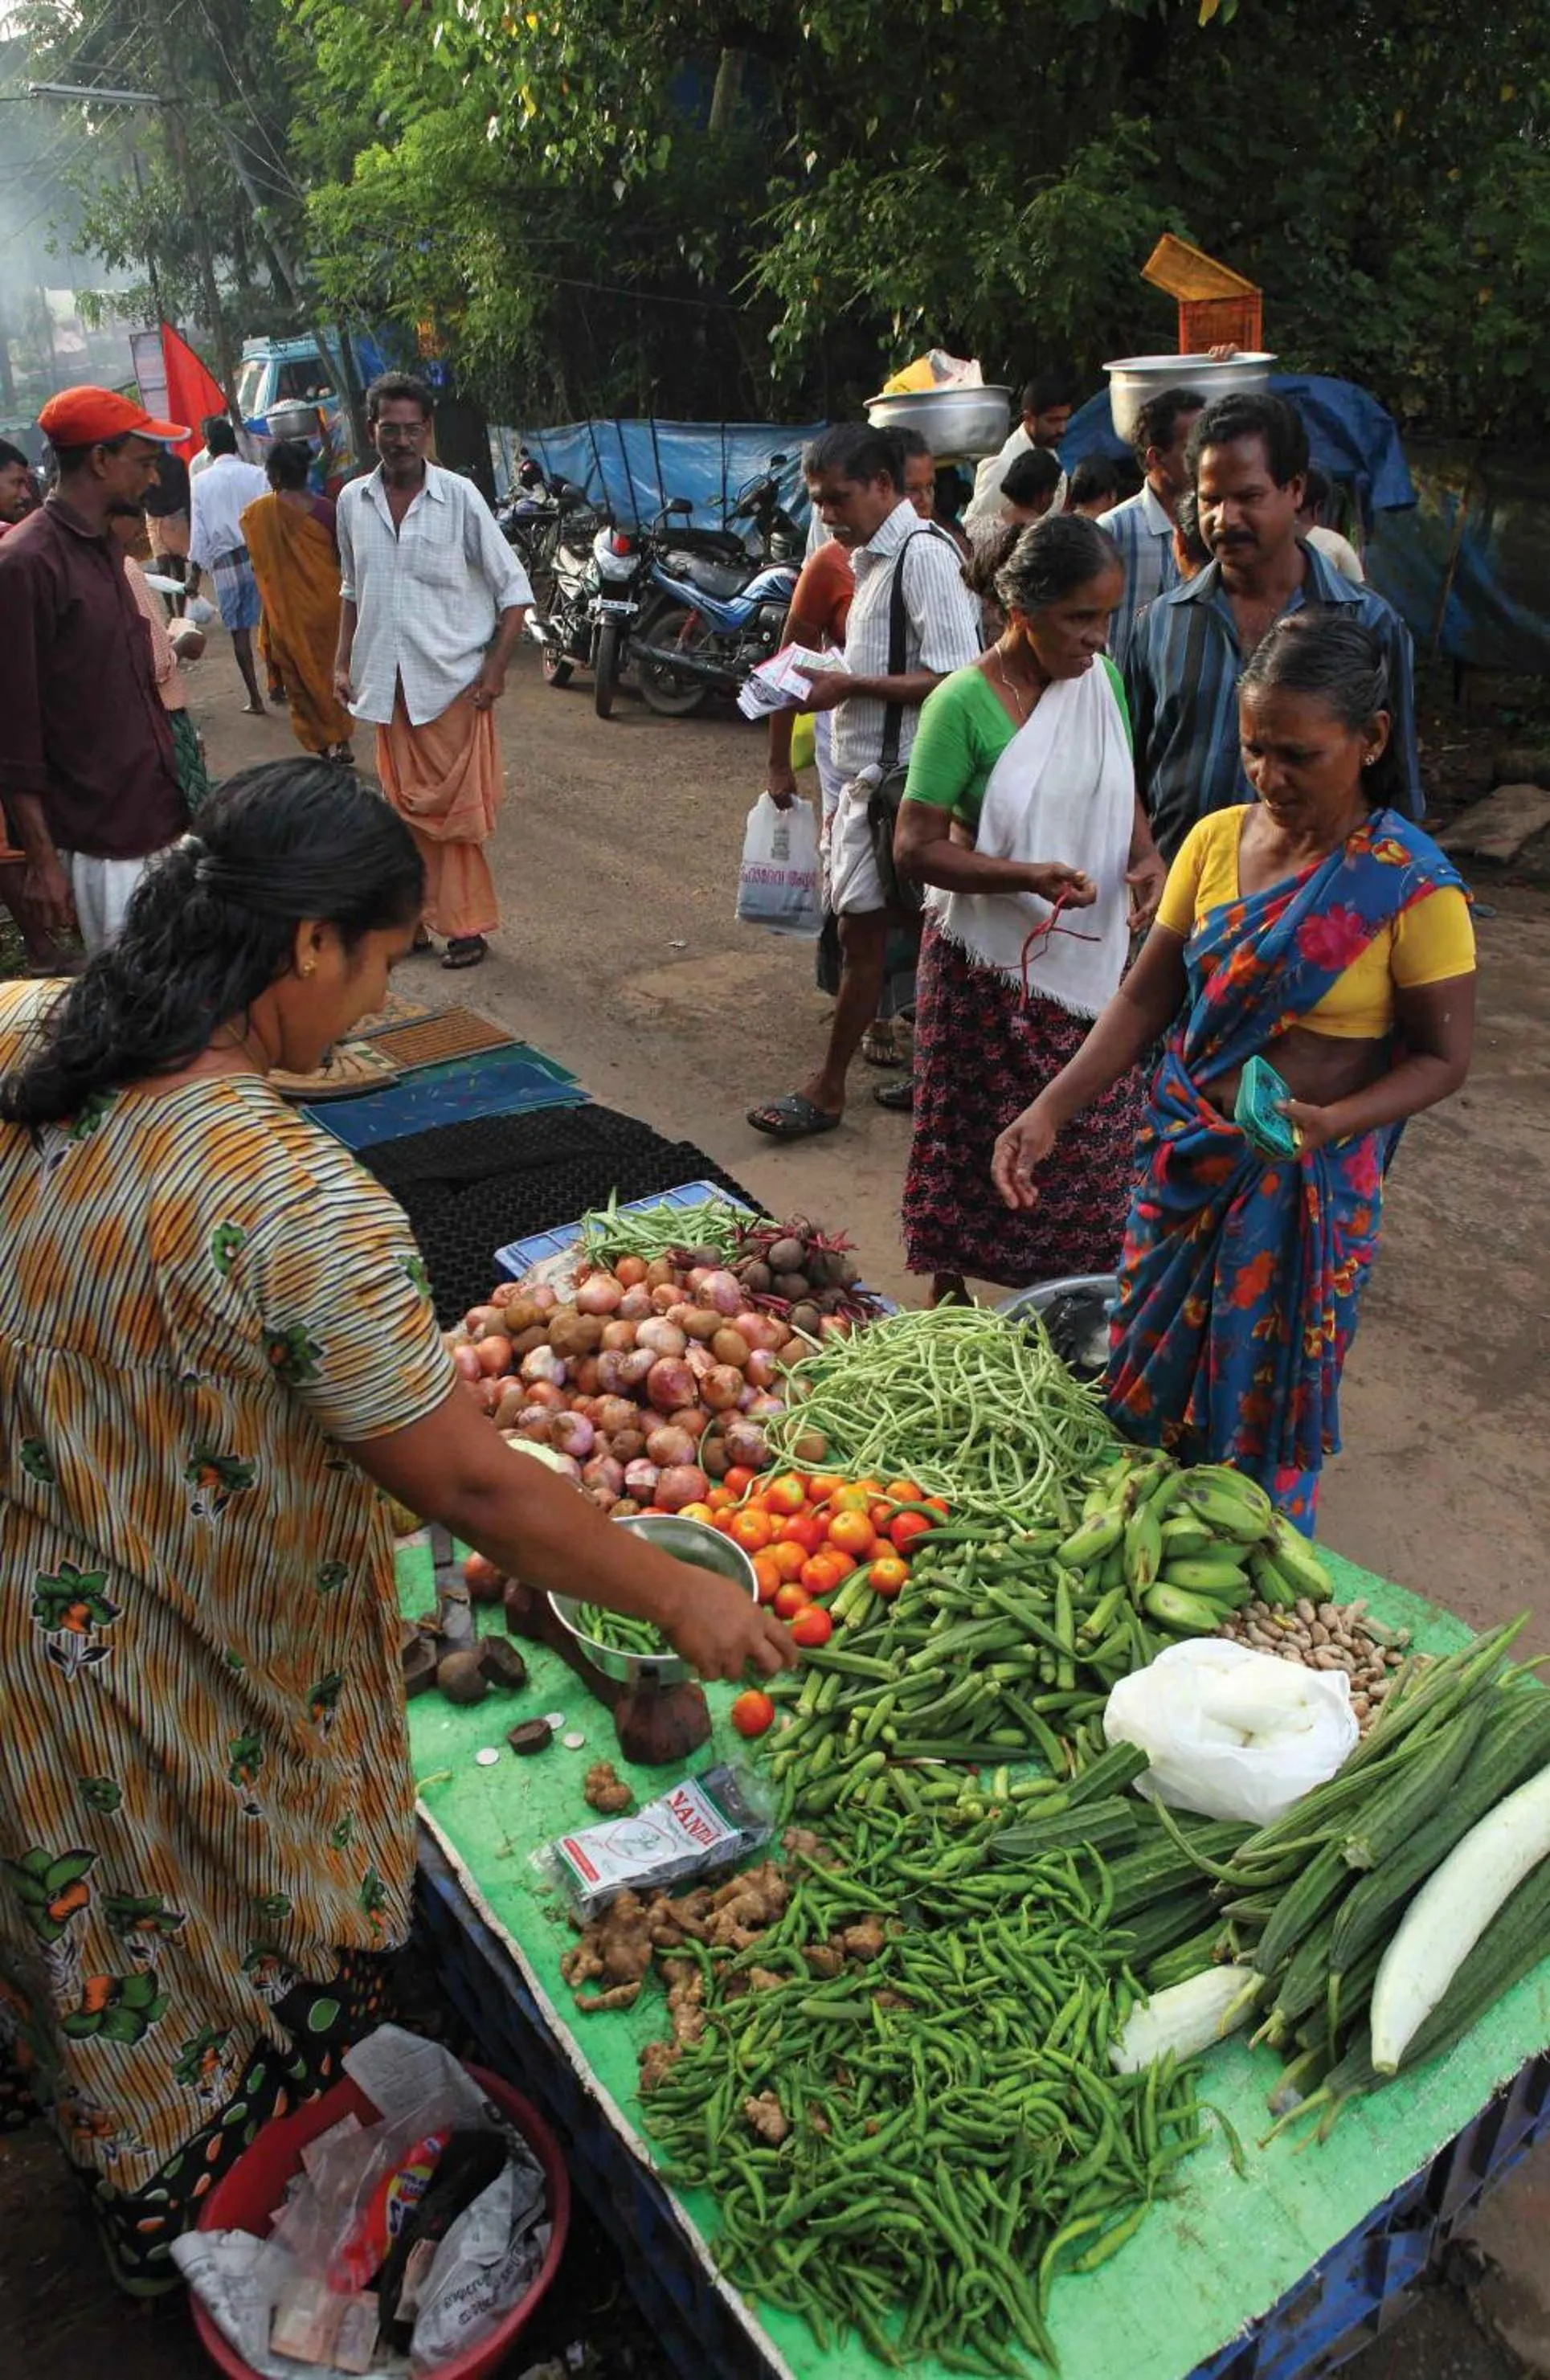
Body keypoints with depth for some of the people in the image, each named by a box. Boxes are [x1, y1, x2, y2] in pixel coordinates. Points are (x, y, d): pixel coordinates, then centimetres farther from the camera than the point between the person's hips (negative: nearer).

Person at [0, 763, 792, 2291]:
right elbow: (475, 1490, -28)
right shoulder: (297, 1203, -34)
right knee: (251, 1965, 23)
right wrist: (681, 1600, -15)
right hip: (193, 1699, -7)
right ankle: (190, 2241, 50)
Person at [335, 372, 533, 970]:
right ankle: (420, 913, 22)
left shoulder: (459, 496, -7)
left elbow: (513, 586, -5)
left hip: (453, 681, -4)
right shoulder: (353, 501, 5)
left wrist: (495, 667, -11)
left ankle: (465, 923, 9)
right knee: (407, 808, 11)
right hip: (387, 683, 4)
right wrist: (343, 661, 10)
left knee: (459, 809, 0)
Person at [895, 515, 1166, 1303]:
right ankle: (948, 1298, 27)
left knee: (1088, 1142, 11)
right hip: (990, 965, -5)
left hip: (1092, 960, 5)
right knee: (976, 1145, 7)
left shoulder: (1101, 680, 4)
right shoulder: (964, 702, -15)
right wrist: (1028, 876, -27)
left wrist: (1145, 857, -5)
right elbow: (915, 847, -15)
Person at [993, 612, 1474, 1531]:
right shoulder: (1218, 838, -1)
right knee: (1148, 1393, 18)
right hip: (1183, 1158, 5)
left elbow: (1443, 1058, -10)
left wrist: (1332, 1121, -29)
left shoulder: (1412, 889, -15)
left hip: (1306, 1184, -4)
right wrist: (1051, 1111, -10)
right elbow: (1148, 996, 1)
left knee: (1261, 1414, 10)